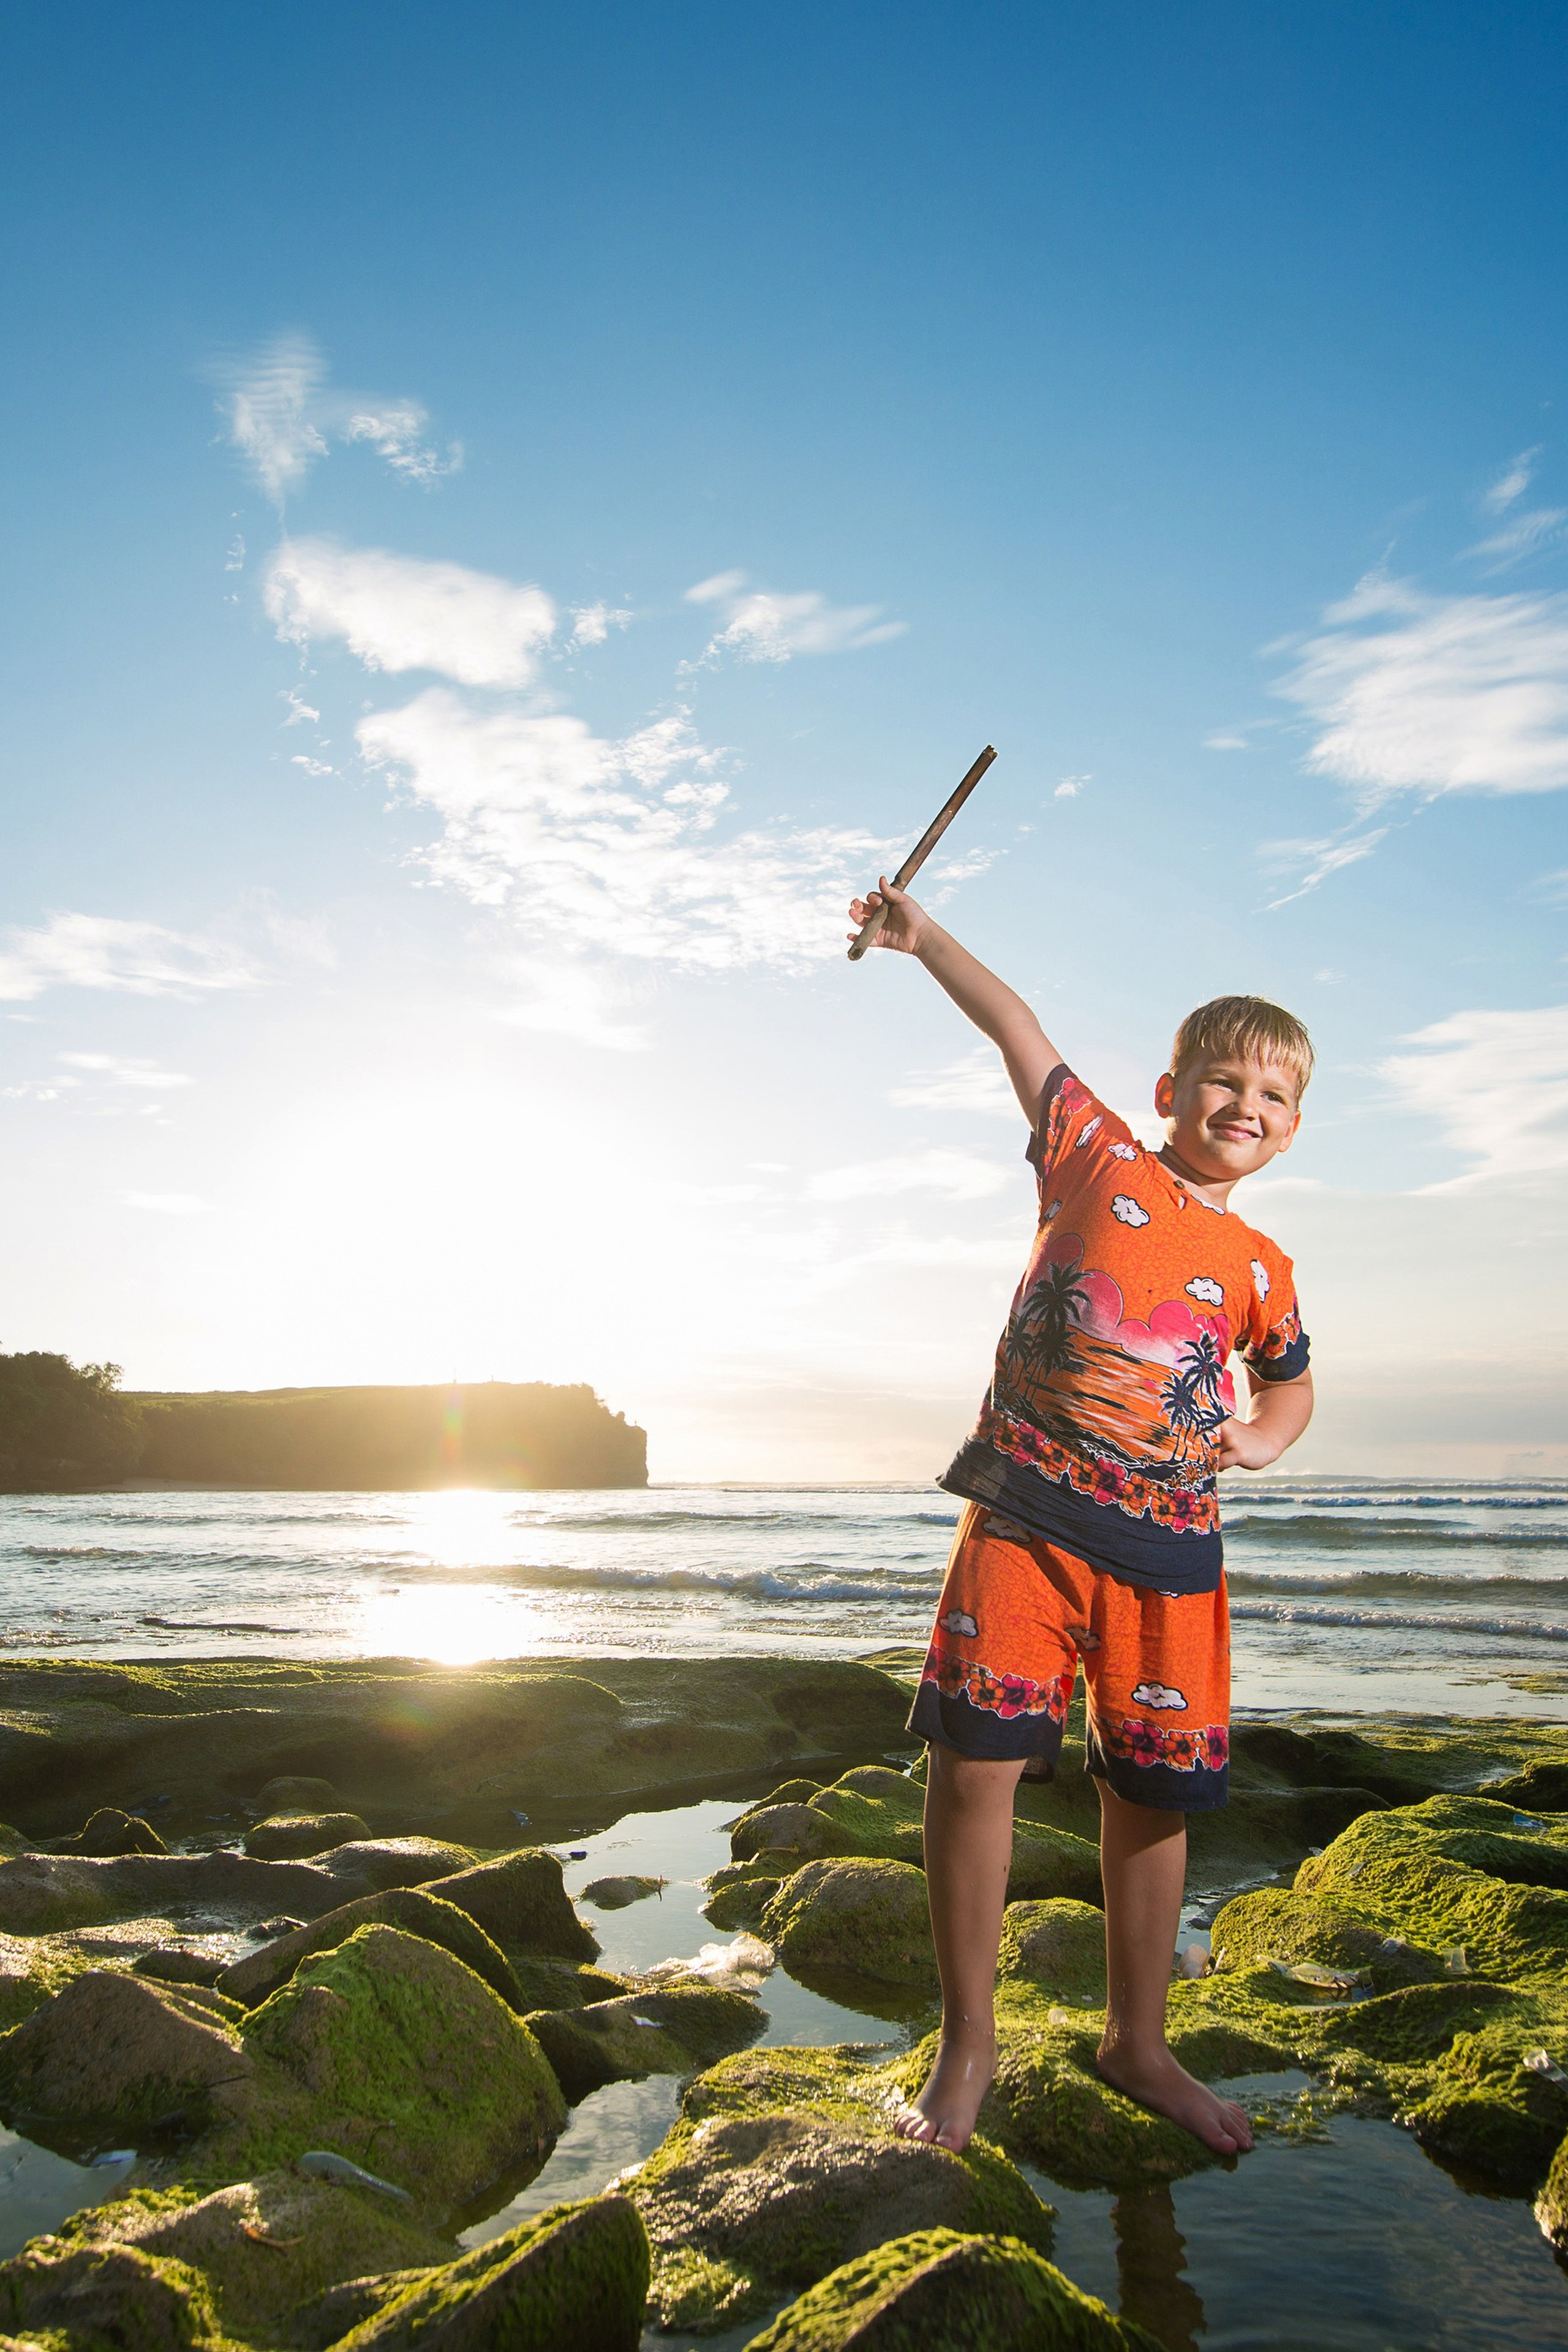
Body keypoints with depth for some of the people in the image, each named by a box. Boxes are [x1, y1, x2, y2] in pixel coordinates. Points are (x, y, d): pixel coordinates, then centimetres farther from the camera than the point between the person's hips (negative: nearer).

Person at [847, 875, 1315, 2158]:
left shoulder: (1262, 1270, 12)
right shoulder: (1100, 1160, 6)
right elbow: (1022, 1032, 11)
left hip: (1168, 1546, 3)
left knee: (1155, 1796, 9)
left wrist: (1262, 1437, 5)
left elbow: (1291, 1381, 27)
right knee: (973, 1757, -6)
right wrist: (924, 934, 13)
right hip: (1025, 1513, -2)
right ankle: (968, 2040, 13)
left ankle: (1138, 2044, 31)